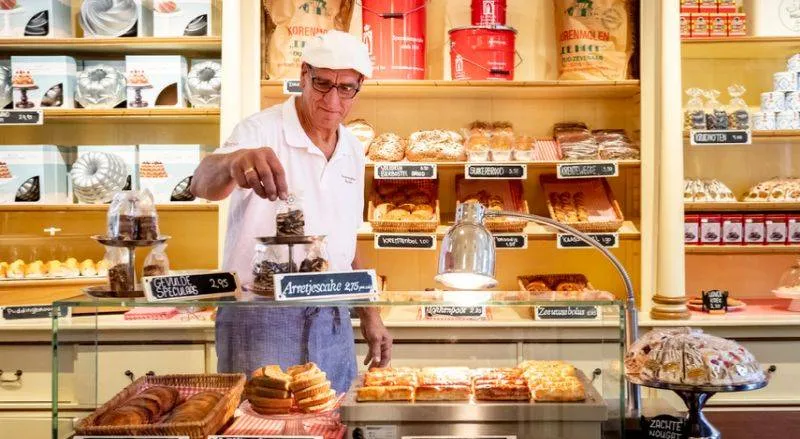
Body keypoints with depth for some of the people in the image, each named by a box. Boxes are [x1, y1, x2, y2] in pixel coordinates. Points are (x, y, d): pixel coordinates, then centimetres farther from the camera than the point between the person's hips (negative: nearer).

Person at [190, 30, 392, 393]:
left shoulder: (353, 151, 8)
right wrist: (234, 162, -52)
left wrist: (370, 316, 14)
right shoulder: (262, 130, -11)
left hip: (332, 320, 6)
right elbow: (202, 183, -30)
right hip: (260, 315, -5)